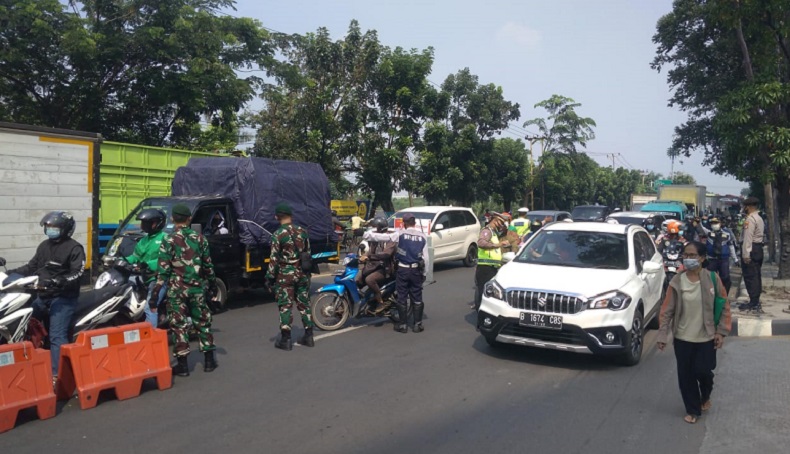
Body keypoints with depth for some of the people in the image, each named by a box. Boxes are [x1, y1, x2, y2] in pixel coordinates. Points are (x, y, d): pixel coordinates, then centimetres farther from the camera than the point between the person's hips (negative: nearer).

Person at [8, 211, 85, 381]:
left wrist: (59, 281, -34)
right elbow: (32, 266, 24)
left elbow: (77, 272, -18)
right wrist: (13, 272, 11)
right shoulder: (44, 245, 17)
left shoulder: (74, 248, -7)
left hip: (63, 297, -9)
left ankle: (57, 375, -18)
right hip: (43, 296, 9)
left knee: (57, 336, -15)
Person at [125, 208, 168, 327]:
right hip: (143, 278, 9)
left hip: (158, 278, -9)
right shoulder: (144, 240, 21)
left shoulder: (164, 238, -5)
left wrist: (148, 264, -27)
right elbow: (135, 256, 20)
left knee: (150, 307, -20)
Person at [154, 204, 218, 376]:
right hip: (197, 287, 3)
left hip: (177, 288, -3)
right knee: (203, 322, 13)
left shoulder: (168, 240, -7)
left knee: (179, 325, 3)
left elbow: (163, 268, -11)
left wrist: (156, 290, -6)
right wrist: (212, 284, 20)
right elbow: (208, 265, 8)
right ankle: (209, 360, 18)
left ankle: (182, 365, 6)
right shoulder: (199, 238, 3)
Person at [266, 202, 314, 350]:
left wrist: (270, 277, -4)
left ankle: (285, 339, 5)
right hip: (302, 273, 5)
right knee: (304, 304, 13)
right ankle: (308, 336, 19)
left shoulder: (278, 234, -13)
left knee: (285, 306, 2)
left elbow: (274, 259, -13)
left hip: (285, 275, -5)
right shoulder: (302, 232, 3)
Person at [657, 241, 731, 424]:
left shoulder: (712, 279, -8)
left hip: (706, 337, -1)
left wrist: (721, 331, -5)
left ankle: (706, 396, 37)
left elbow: (724, 306, 0)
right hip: (682, 338, 1)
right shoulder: (676, 282, -7)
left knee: (703, 372, 2)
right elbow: (667, 310, -5)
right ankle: (693, 410, 27)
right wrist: (662, 335, -8)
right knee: (686, 376, 7)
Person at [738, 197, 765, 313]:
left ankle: (753, 303, -5)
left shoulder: (750, 218, -15)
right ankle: (756, 301, 19)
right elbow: (762, 235, 16)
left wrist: (746, 254, -22)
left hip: (751, 249, -10)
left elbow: (748, 238, -20)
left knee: (750, 276, -7)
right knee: (756, 275, 13)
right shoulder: (759, 218, 17)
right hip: (758, 248, 10)